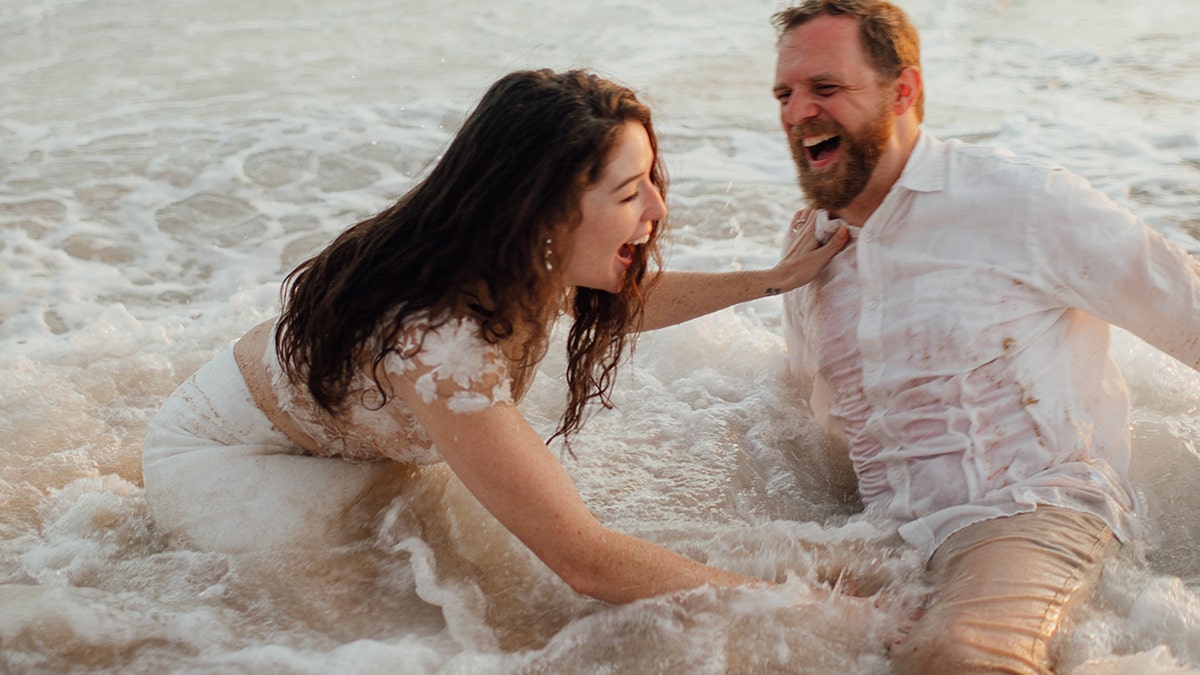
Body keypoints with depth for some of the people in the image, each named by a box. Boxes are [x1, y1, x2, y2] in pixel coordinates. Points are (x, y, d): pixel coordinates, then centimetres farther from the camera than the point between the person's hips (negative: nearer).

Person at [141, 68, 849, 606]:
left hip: (346, 438, 7)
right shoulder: (434, 341, -42)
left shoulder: (540, 262, -18)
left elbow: (626, 299, 9)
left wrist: (772, 279, 2)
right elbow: (584, 558, -39)